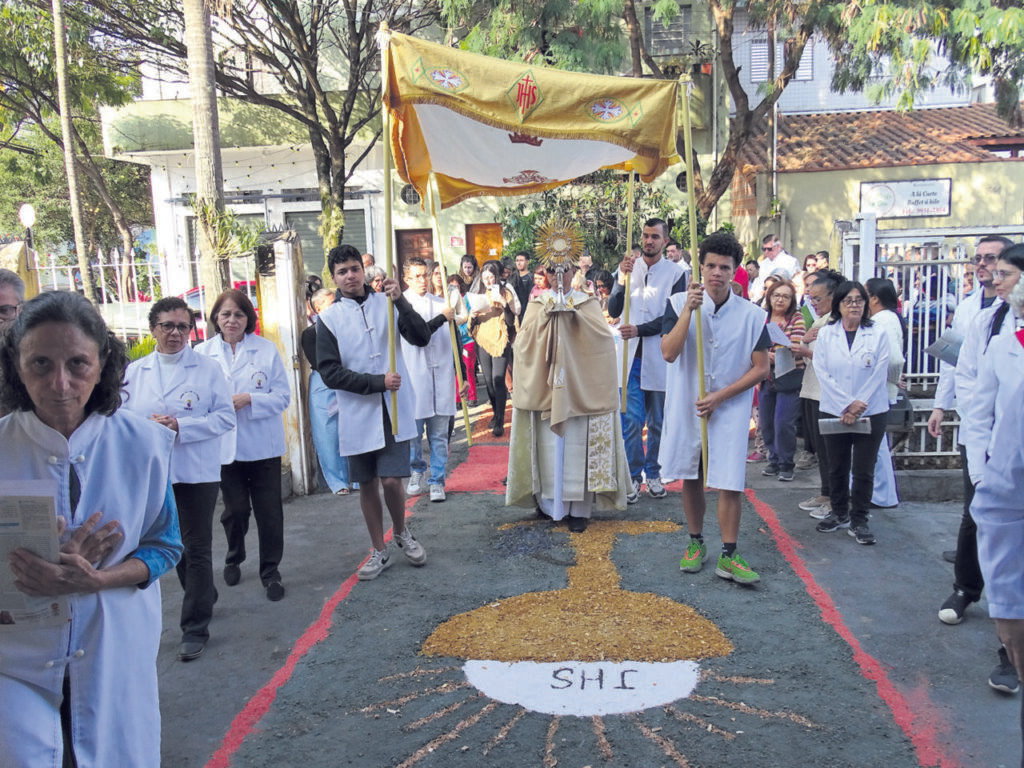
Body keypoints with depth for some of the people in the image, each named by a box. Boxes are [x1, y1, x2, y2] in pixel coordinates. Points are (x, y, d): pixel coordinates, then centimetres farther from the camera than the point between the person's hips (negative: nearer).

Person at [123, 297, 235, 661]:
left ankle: (195, 627, 11)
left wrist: (180, 426, -19)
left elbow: (226, 417, -9)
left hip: (197, 472, -4)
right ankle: (205, 597, 41)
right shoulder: (134, 372, 7)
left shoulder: (208, 369, -3)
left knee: (197, 548, 1)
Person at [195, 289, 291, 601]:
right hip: (225, 445, 1)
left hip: (263, 444, -1)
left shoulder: (267, 349, 0)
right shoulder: (203, 352, 2)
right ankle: (233, 559, 38)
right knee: (235, 509, 11)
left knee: (269, 511, 3)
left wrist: (248, 399, -16)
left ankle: (270, 572, 17)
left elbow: (283, 396, -3)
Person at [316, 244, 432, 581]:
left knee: (391, 479, -6)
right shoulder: (329, 319, -1)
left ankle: (402, 532, 25)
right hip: (358, 413, 1)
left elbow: (422, 338, -9)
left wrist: (400, 301, -21)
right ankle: (380, 551, 28)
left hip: (394, 409, -1)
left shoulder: (386, 304, 1)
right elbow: (329, 372, -8)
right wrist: (378, 381, -16)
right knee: (367, 484, 11)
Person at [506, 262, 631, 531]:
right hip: (546, 387, 1)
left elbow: (602, 336, -8)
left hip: (579, 388, -1)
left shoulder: (587, 303, 8)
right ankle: (549, 502, 15)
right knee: (549, 446, 0)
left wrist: (573, 314, -17)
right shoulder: (538, 303, 11)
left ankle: (579, 508, 4)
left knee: (578, 446, -4)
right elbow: (524, 340, -3)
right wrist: (546, 314, -14)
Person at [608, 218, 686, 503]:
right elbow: (613, 311, 1)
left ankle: (653, 473, 24)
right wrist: (622, 280, -13)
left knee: (657, 422, 10)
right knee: (631, 420, -2)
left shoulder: (675, 273, -1)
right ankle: (634, 476, 9)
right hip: (631, 355, 1)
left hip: (658, 357, -1)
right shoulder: (628, 268, 7)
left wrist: (639, 330, -18)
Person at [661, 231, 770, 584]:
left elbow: (761, 368, -2)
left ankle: (728, 556, 9)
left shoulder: (751, 314, -3)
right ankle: (696, 543, 29)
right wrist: (689, 309, -22)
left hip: (729, 410, -1)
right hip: (685, 407, 1)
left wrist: (719, 397, -11)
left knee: (729, 482, -2)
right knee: (690, 478, 12)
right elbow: (669, 353, -14)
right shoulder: (678, 304, -3)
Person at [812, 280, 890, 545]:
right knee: (837, 468, 12)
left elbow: (879, 375, -4)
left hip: (870, 412, -1)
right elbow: (823, 373, -4)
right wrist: (846, 406, -12)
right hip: (834, 412, 2)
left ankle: (858, 521, 14)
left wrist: (859, 406, -12)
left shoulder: (878, 334, 0)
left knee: (863, 471, 1)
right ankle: (839, 513, 28)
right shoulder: (825, 334, 3)